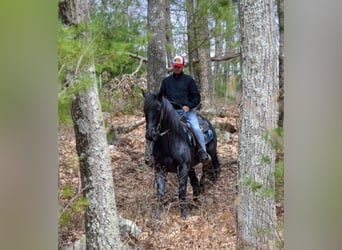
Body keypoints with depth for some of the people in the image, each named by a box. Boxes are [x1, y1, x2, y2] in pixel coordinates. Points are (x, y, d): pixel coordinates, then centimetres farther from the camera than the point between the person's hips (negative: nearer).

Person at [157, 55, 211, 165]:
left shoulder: (189, 80, 6)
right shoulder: (166, 81, 14)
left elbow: (197, 97, 5)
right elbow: (160, 96, 20)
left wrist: (189, 106, -12)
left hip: (187, 110, -3)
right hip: (171, 111, 3)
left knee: (196, 128, -23)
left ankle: (203, 153, -12)